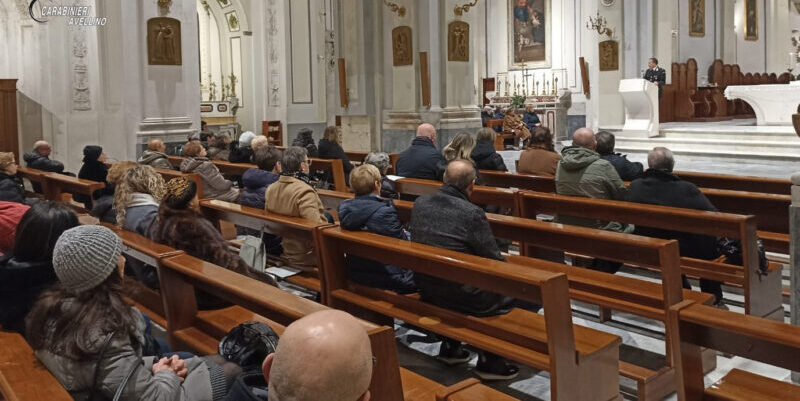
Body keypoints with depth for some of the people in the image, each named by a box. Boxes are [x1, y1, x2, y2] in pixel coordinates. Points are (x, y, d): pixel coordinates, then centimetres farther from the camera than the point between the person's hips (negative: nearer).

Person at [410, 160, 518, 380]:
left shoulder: (420, 203, -3)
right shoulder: (473, 214, -21)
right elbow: (495, 262, -14)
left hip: (426, 290, 7)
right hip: (460, 296, -7)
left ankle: (450, 347, 36)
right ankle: (490, 360, 17)